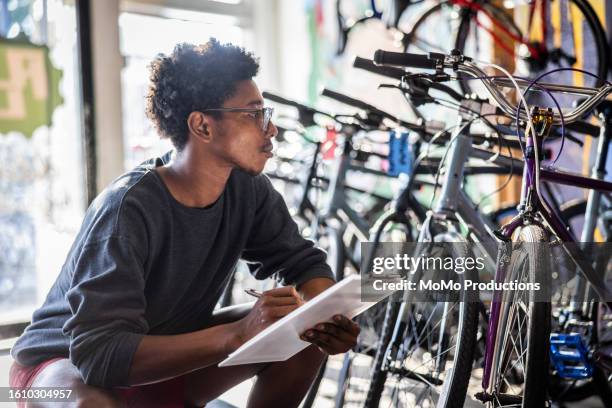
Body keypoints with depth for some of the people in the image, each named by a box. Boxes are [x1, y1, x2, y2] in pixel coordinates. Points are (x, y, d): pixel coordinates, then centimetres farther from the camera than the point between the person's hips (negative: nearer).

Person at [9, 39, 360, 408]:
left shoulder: (248, 190, -12)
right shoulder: (128, 209, -31)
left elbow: (305, 262, -2)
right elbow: (97, 353, -37)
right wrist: (238, 333, -47)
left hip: (169, 358, 6)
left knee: (303, 334, -12)